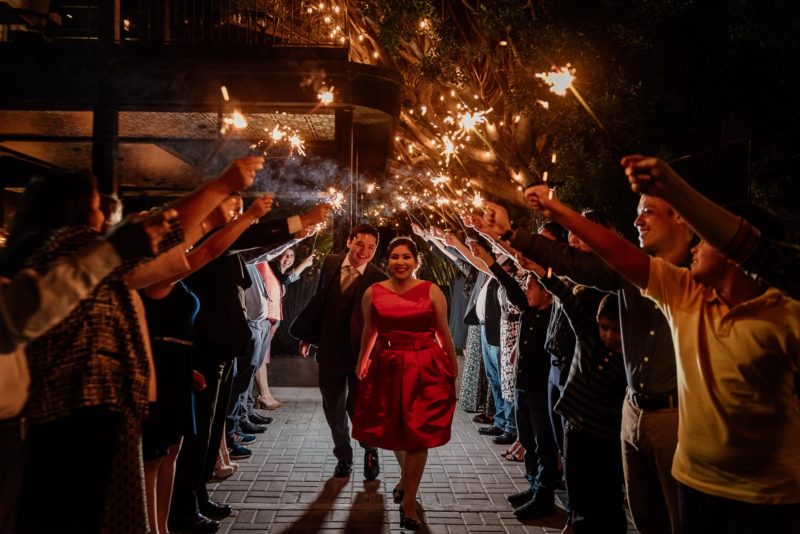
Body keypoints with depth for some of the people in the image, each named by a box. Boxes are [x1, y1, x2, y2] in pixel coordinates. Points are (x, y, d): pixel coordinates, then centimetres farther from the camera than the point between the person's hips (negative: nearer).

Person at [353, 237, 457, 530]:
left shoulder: (432, 292, -6)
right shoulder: (373, 293, -1)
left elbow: (444, 335, 0)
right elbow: (369, 332, 11)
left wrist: (453, 372, 4)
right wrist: (361, 363, 20)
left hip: (426, 370, -2)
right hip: (388, 368, 3)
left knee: (417, 436, 2)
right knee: (393, 431, 18)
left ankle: (409, 503, 17)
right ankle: (406, 477, 49)